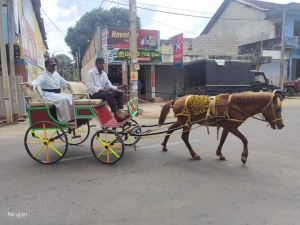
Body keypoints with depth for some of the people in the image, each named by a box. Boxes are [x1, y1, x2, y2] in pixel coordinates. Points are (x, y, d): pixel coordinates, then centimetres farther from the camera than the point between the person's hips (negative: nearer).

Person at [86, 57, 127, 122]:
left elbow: (109, 86, 12)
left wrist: (119, 87, -7)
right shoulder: (90, 73, -9)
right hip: (93, 94, -8)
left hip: (103, 92, 8)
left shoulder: (104, 74, 13)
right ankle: (116, 114, -37)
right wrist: (104, 89, -30)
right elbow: (90, 87, -20)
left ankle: (119, 111, -20)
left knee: (119, 93, -7)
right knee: (109, 94, -34)